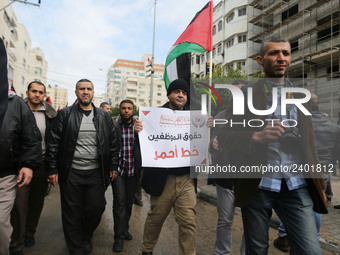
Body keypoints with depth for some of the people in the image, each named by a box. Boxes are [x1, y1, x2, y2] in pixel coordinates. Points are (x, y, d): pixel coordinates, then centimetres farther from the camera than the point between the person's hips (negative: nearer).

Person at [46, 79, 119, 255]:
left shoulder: (103, 116, 5)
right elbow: (53, 143, -1)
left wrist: (113, 166, 4)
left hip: (96, 173, 2)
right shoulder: (65, 114, 0)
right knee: (72, 214, 8)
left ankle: (86, 237, 38)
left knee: (96, 208, 7)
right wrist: (52, 169, -4)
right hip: (70, 173, -1)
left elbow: (113, 143, 7)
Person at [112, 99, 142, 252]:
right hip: (118, 170, -2)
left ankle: (125, 228, 36)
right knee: (119, 202, -2)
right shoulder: (114, 127, -3)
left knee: (129, 202, 15)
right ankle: (119, 236, 12)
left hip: (133, 171, 2)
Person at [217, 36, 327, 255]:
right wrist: (256, 137, -24)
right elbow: (224, 136, -6)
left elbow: (309, 142, 15)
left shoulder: (300, 97, 12)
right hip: (257, 186, -2)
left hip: (297, 187, 3)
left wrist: (319, 184, 11)